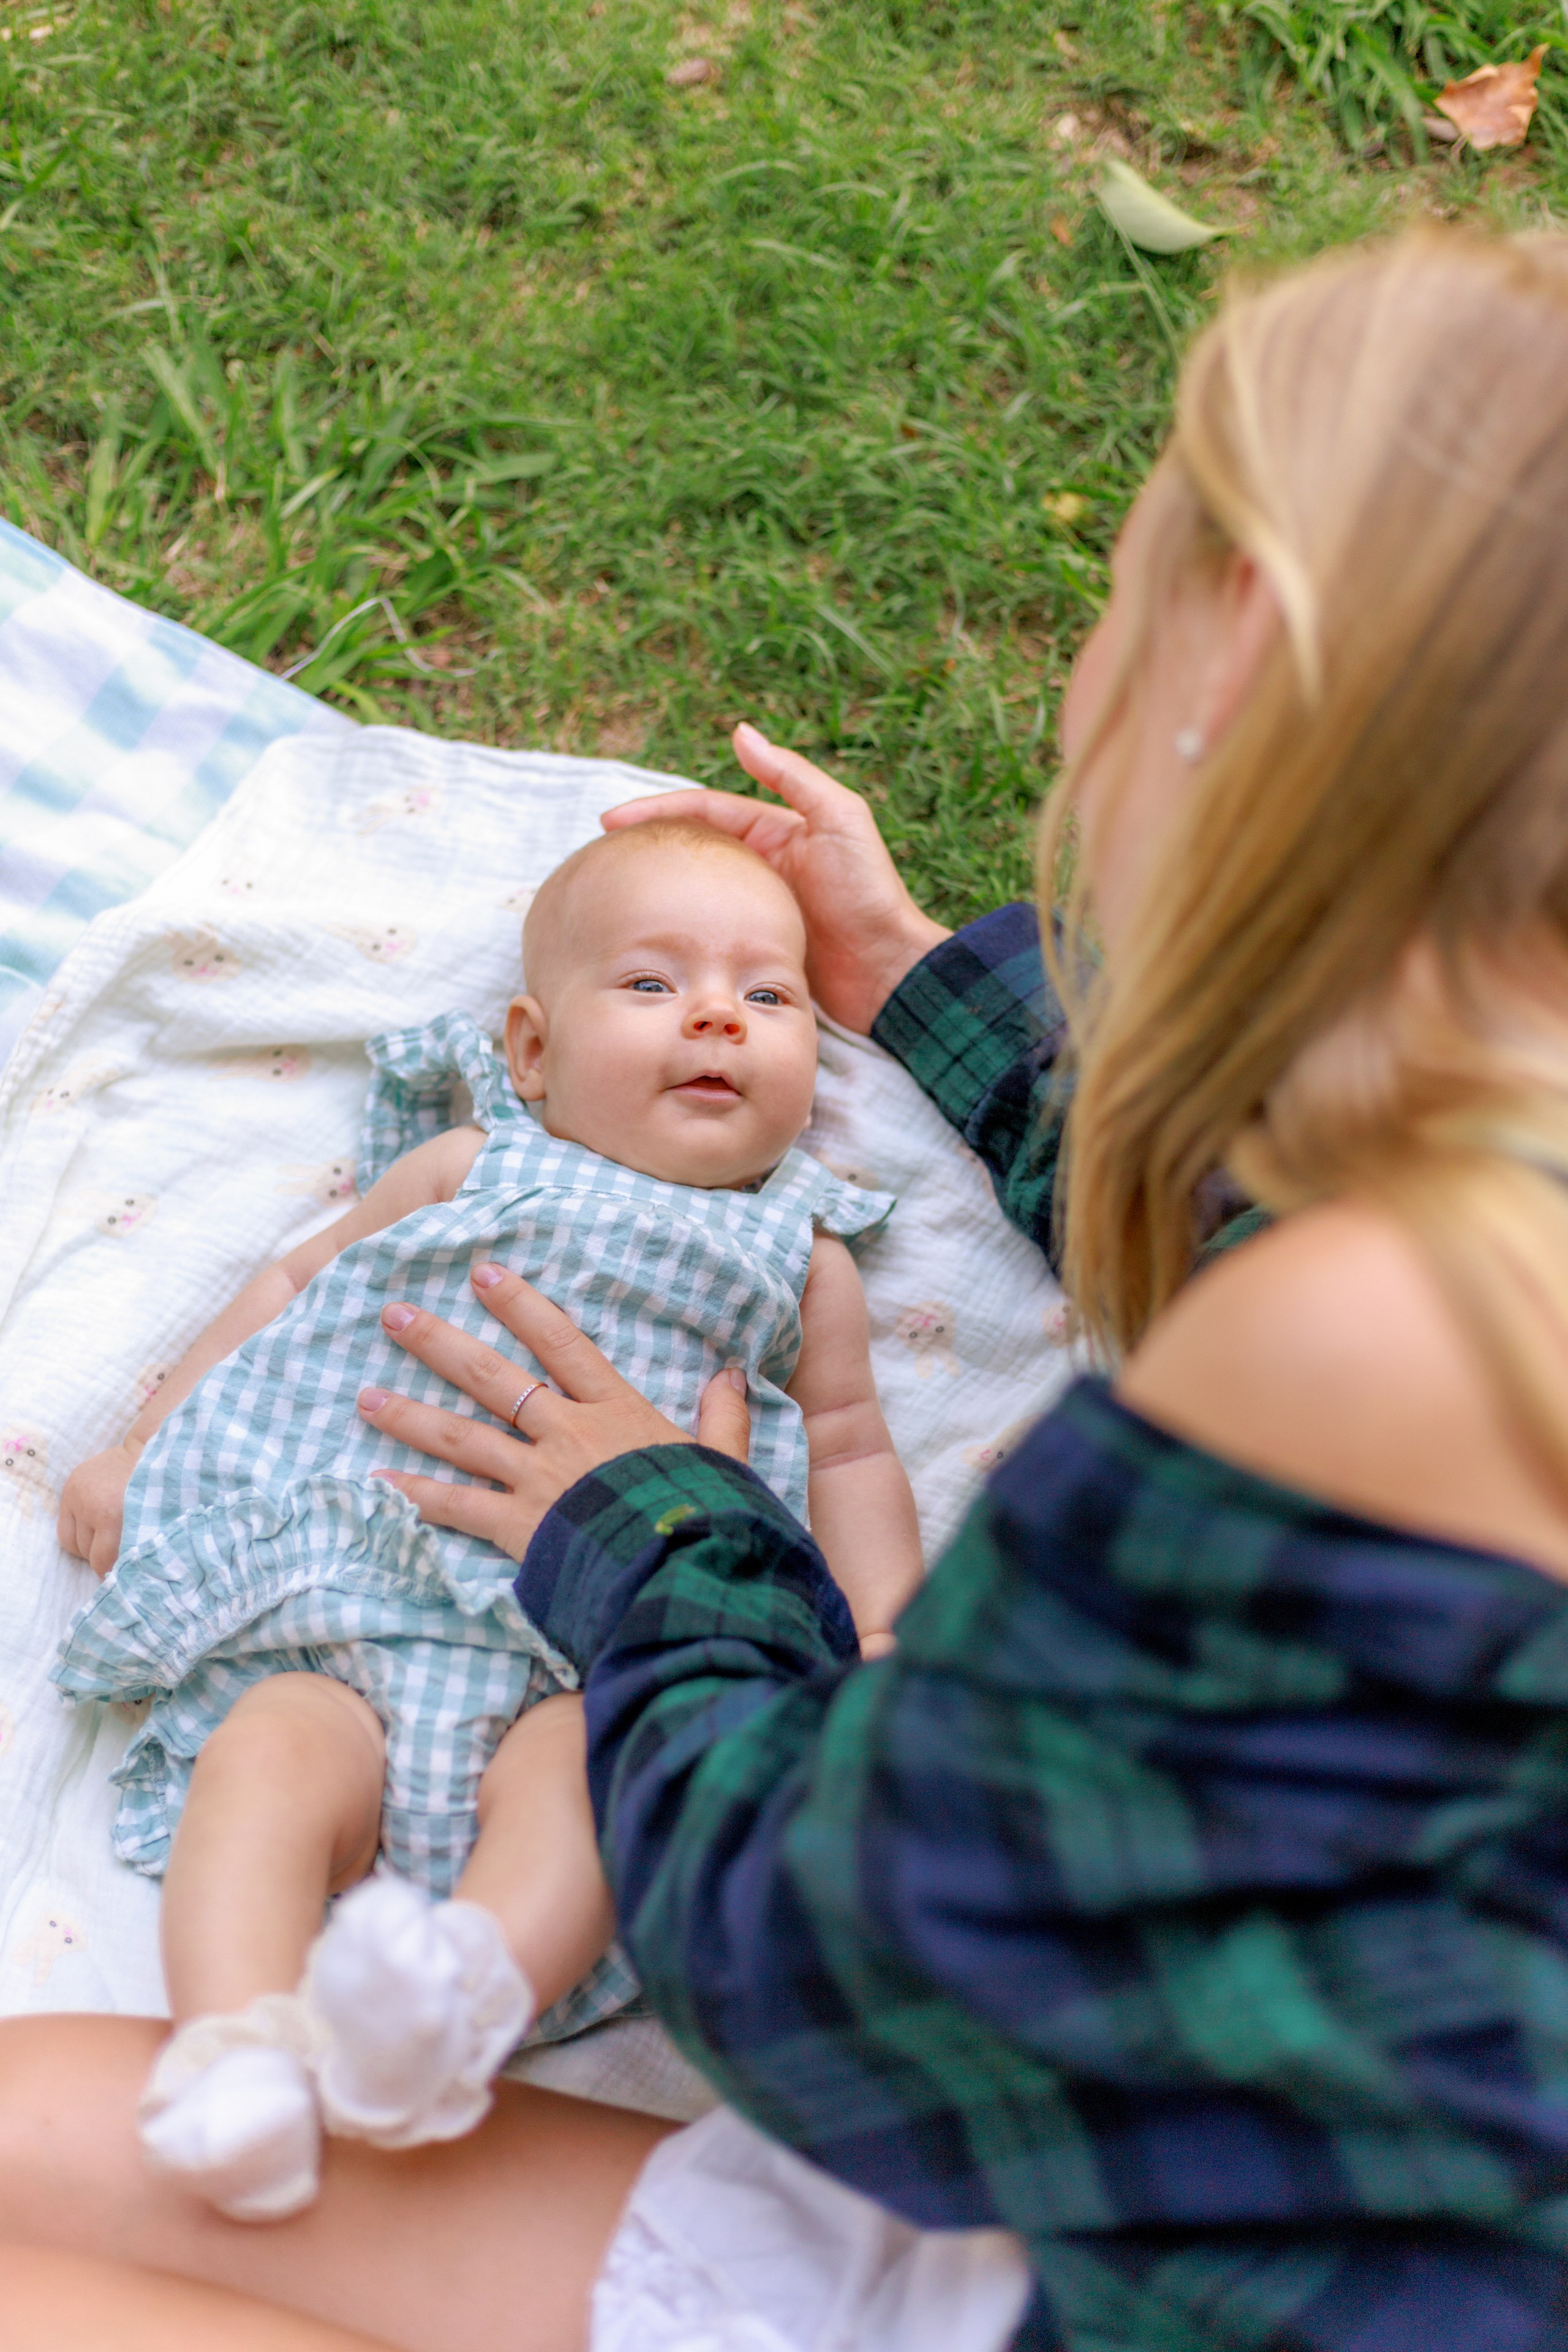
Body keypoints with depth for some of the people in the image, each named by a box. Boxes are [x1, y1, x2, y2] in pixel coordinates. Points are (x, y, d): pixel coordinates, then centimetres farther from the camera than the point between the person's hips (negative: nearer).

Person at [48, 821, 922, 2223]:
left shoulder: (802, 1259, 21)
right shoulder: (471, 1169, 20)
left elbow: (849, 1451, 22)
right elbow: (299, 1288, 27)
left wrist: (884, 1634, 5)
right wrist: (142, 1449, 22)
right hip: (336, 1594, 1)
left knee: (578, 1769, -34)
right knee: (273, 1749, -29)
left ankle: (461, 1997, -54)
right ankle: (237, 2040, -43)